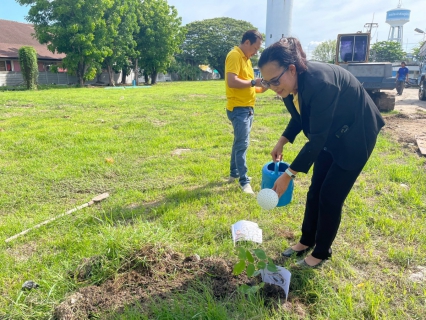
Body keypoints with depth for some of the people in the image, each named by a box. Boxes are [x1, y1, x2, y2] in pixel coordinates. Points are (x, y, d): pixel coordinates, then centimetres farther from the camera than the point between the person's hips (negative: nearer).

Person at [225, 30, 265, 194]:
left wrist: (259, 87, 5)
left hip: (247, 107, 10)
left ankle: (234, 173, 29)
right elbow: (232, 82, -25)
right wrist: (253, 82, -18)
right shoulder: (234, 56, -13)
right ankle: (244, 181, -1)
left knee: (239, 142, 17)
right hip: (238, 108, -10)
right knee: (242, 144, -8)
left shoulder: (245, 57, 17)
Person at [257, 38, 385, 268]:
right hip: (331, 135, 8)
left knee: (330, 196, -2)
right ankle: (306, 241, 30)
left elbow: (317, 138, -33)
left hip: (356, 135, -8)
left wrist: (289, 174, -30)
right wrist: (281, 142, -5)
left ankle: (321, 253, 18)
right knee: (315, 191, 12)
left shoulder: (320, 82, -36)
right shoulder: (292, 83, -12)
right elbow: (300, 117, 7)